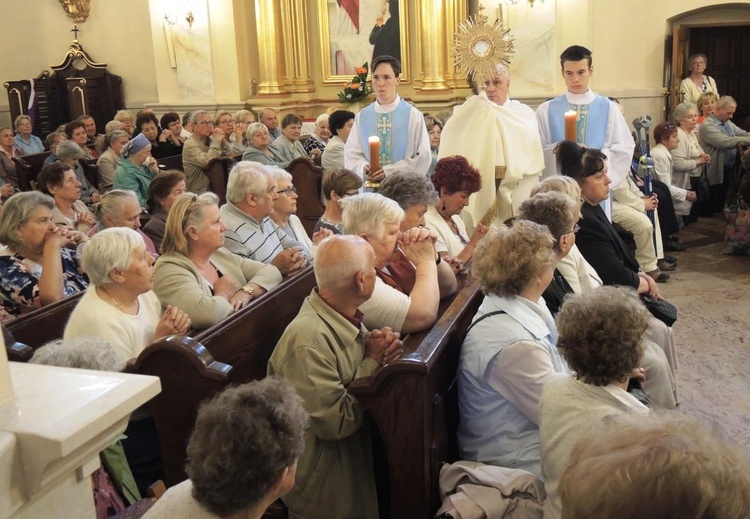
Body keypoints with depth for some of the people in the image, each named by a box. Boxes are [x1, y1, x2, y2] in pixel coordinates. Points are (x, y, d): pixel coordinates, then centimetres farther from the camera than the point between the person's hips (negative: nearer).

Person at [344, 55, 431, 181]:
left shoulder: (413, 115, -1)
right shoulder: (361, 117, 6)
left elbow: (423, 157, -5)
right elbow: (351, 154, 7)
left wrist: (390, 171, -14)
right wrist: (363, 168, -15)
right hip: (370, 186, 2)